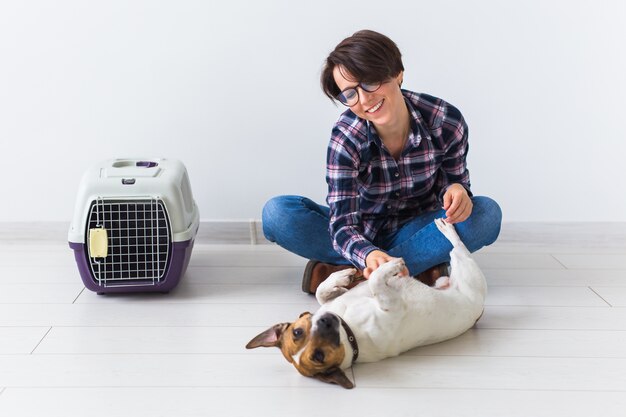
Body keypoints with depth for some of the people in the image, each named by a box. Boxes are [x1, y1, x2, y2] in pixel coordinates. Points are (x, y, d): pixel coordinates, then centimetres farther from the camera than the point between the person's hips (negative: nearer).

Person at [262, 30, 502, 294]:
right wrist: (368, 255, -52)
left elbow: (453, 180, -3)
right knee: (277, 213, -26)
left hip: (415, 231, 1)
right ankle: (419, 266, -24)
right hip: (362, 235, -1)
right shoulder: (345, 137, -22)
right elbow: (343, 223, -29)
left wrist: (456, 191, -30)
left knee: (487, 214, -28)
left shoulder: (445, 122, -19)